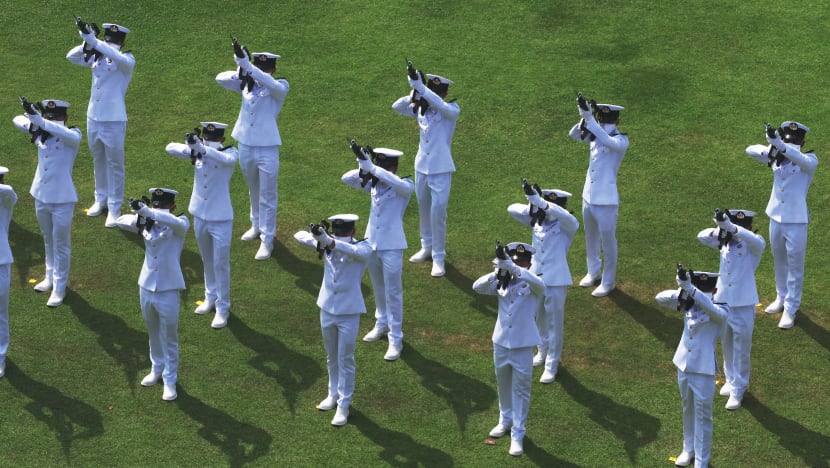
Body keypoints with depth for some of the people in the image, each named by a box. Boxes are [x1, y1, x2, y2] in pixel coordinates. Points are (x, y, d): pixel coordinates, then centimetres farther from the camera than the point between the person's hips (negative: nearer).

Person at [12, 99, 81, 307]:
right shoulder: (40, 132, -2)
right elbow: (18, 120, 5)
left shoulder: (72, 135, -16)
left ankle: (59, 288, 13)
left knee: (61, 245, 4)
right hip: (41, 196, 6)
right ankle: (51, 277, 40)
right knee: (48, 241, 23)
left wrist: (39, 119, -48)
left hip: (62, 200, -6)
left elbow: (70, 135, -40)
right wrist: (33, 122, -20)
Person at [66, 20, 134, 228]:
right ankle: (101, 200, 32)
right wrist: (87, 42, -21)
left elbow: (116, 57, -34)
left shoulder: (127, 60, -11)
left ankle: (114, 208, 10)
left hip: (114, 120, -5)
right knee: (99, 161, 18)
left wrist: (92, 39, -38)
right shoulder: (97, 57, 3)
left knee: (115, 165, 3)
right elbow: (71, 57, -3)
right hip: (93, 117, 5)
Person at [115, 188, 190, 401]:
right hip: (146, 288, 5)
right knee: (153, 334, 22)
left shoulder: (180, 225, -14)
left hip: (168, 290, -5)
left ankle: (170, 380, 18)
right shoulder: (147, 223, -1)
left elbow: (174, 221, -37)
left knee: (169, 338, 6)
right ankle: (157, 369, 41)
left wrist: (145, 210, -48)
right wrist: (139, 216, -30)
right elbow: (121, 221, -8)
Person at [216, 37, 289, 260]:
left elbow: (269, 83, -34)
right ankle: (257, 226, 42)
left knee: (267, 197, 1)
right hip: (245, 147, 5)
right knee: (254, 191, 23)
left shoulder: (280, 87, -11)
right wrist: (241, 73, -27)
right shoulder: (247, 84, 1)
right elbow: (220, 79, -7)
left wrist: (245, 64, -42)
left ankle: (267, 240, 8)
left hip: (267, 149, -5)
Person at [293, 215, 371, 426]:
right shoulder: (326, 245, -4)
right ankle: (334, 394, 36)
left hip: (349, 313, -5)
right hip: (327, 308, 5)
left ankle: (344, 405, 11)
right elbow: (299, 236, -1)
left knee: (345, 360, 2)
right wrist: (317, 236, -25)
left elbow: (356, 251, -41)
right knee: (331, 357, 20)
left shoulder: (363, 248, -17)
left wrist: (329, 241, -56)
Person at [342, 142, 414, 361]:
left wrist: (371, 167, -38)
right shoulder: (373, 183, 0)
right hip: (372, 243, 6)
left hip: (392, 246, -6)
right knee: (378, 288, 22)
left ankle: (395, 339, 5)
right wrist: (364, 168, -25)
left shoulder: (405, 186, -15)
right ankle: (382, 324, 41)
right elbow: (346, 179, -5)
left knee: (393, 293, -1)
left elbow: (395, 182, -38)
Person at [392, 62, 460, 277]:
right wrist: (415, 94, -19)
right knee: (424, 209, 19)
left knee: (438, 213, -7)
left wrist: (420, 86, -38)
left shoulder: (451, 111, -14)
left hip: (441, 170, -6)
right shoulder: (421, 109, 2)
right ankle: (427, 247, 36)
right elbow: (398, 107, -2)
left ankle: (438, 257, 3)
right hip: (422, 167, 6)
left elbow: (441, 105, -35)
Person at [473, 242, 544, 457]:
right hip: (501, 343, 4)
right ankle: (505, 420, 42)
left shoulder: (532, 285, -12)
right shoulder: (502, 282, -1)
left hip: (523, 346, -4)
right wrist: (498, 273, -30)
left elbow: (538, 283, -37)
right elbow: (477, 287, -13)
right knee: (503, 386, 22)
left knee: (521, 390, 3)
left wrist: (512, 268, -47)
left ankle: (517, 434, 9)